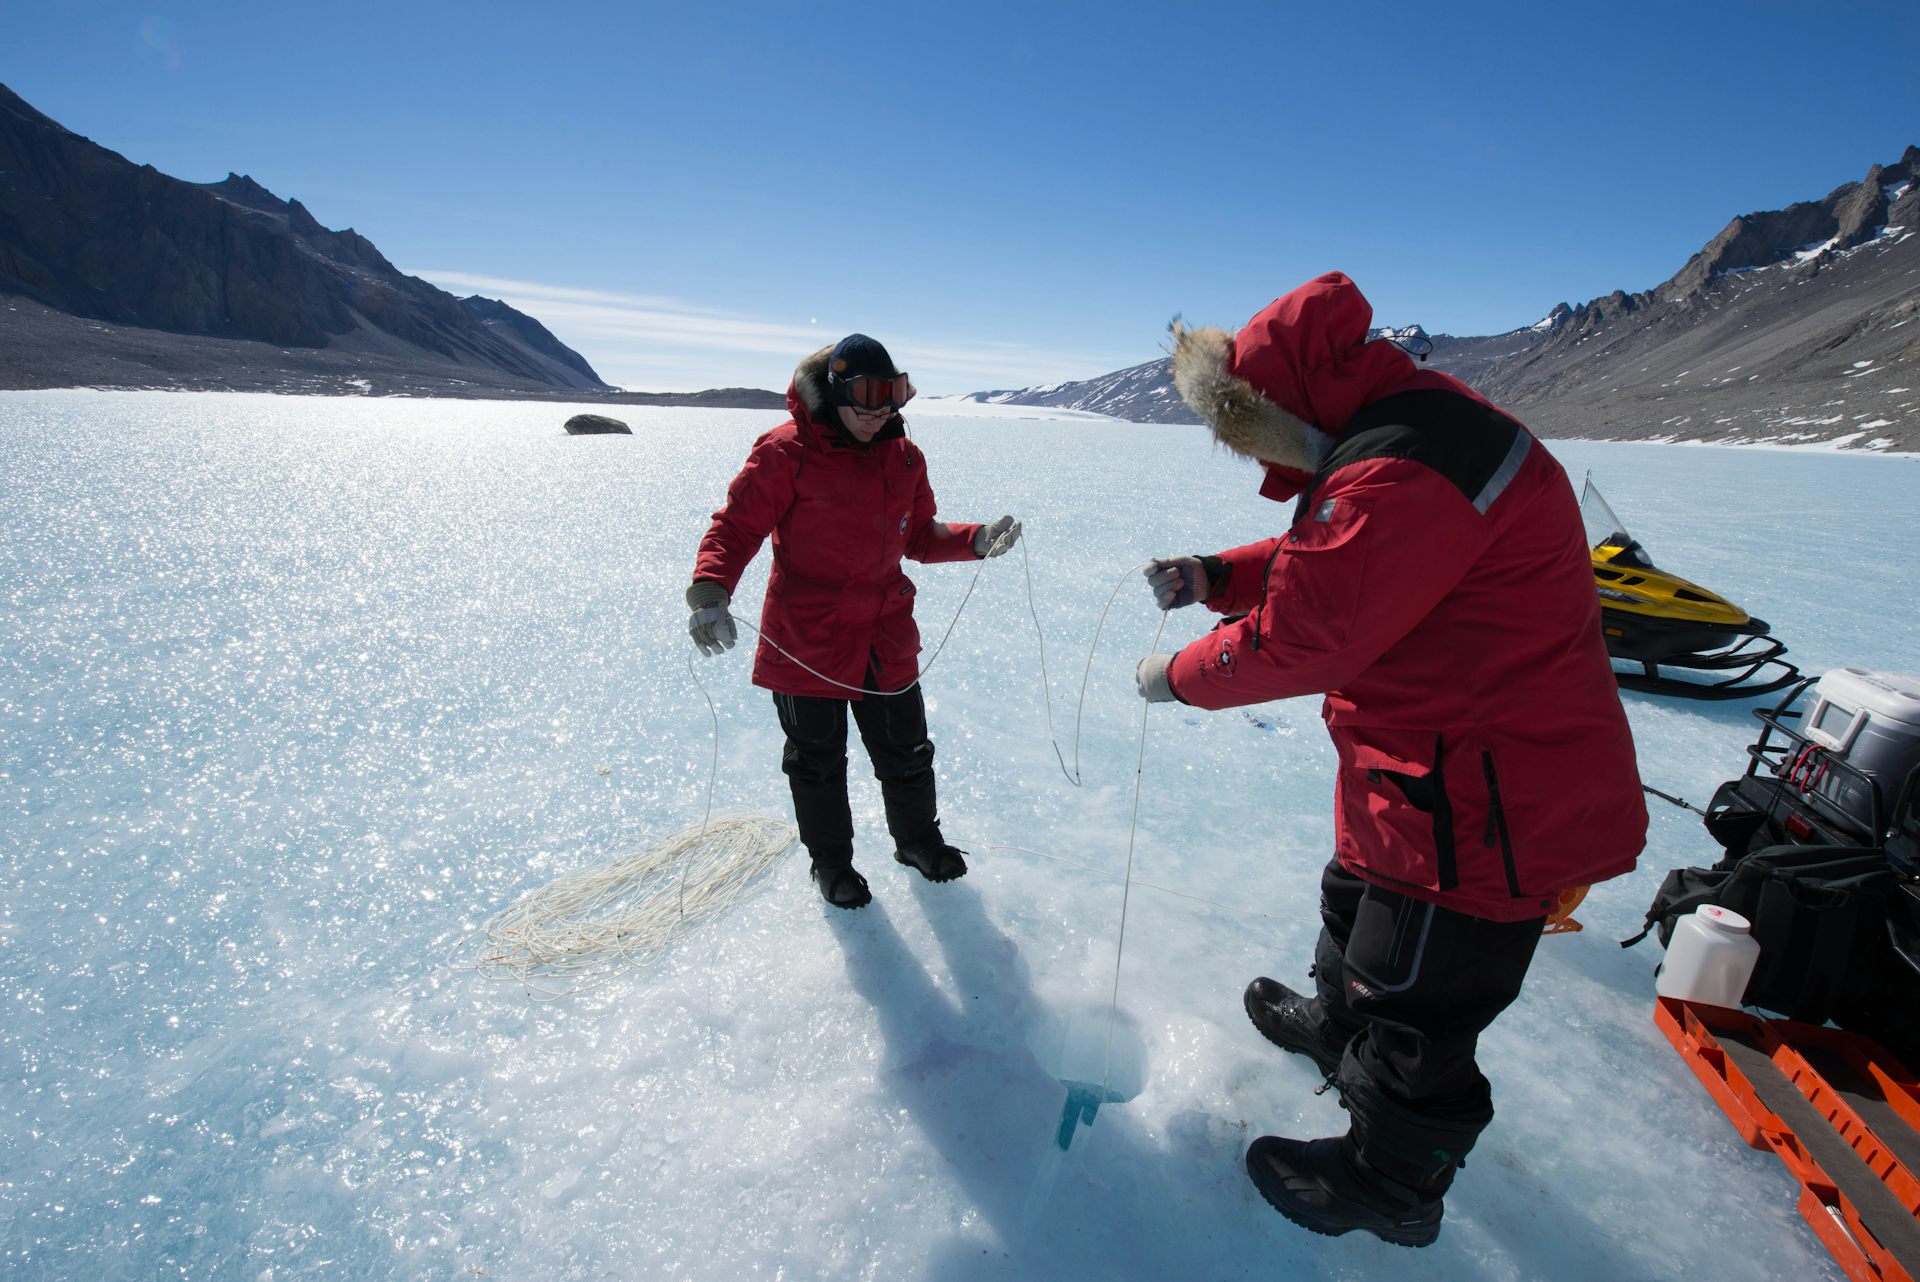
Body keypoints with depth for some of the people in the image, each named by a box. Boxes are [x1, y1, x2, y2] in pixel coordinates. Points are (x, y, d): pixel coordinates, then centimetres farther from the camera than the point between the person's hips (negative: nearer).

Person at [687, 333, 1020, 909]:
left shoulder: (903, 455, 4)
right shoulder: (786, 451, -13)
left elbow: (919, 536, 11)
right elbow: (736, 527, -13)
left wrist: (976, 540, -7)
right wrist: (710, 592, -30)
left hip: (887, 637, 5)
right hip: (805, 641, -4)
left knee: (905, 751, 17)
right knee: (818, 763, 13)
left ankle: (916, 839, 43)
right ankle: (831, 861, 37)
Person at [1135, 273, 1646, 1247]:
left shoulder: (1402, 473, -31)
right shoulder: (1400, 430, 5)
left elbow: (1299, 636, -29)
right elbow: (1317, 560, 13)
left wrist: (1177, 675, -13)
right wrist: (1211, 575, -1)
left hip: (1485, 811, -11)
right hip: (1442, 771, 11)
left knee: (1416, 1009, 10)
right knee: (1355, 904, 31)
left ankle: (1388, 1186, 34)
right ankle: (1336, 1024, 59)